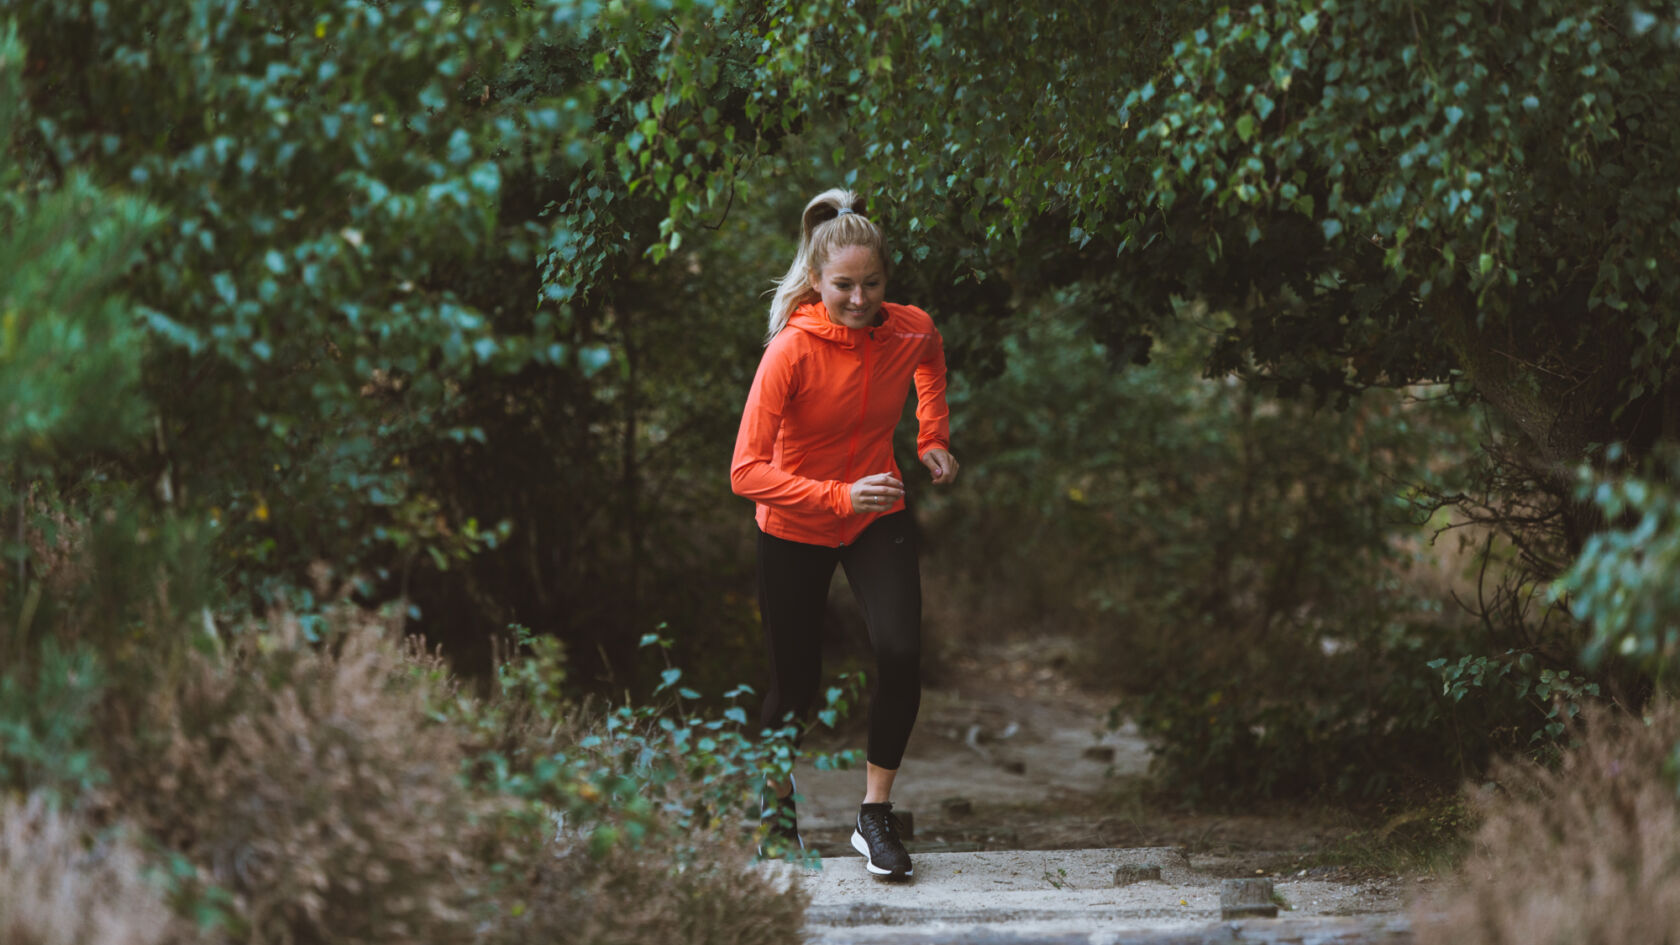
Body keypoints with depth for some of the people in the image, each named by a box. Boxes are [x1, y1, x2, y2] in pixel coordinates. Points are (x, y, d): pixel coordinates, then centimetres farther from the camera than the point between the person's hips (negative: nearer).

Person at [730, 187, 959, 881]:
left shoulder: (912, 331, -14)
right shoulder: (792, 350, -26)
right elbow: (747, 473, -29)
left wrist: (933, 440, 8)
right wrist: (839, 497, -37)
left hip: (878, 517, 2)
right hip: (794, 530, -2)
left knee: (901, 653, -20)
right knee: (797, 683, 7)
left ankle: (875, 817, -6)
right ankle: (777, 799, 39)